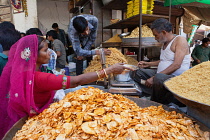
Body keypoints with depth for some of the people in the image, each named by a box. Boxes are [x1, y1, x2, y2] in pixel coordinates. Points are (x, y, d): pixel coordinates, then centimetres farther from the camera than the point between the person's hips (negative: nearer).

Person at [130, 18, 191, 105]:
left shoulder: (180, 40, -11)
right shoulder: (164, 43, 16)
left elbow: (176, 65, -23)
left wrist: (154, 78, -27)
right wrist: (148, 64, 24)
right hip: (161, 74, 9)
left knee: (158, 78, -41)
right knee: (135, 73, 3)